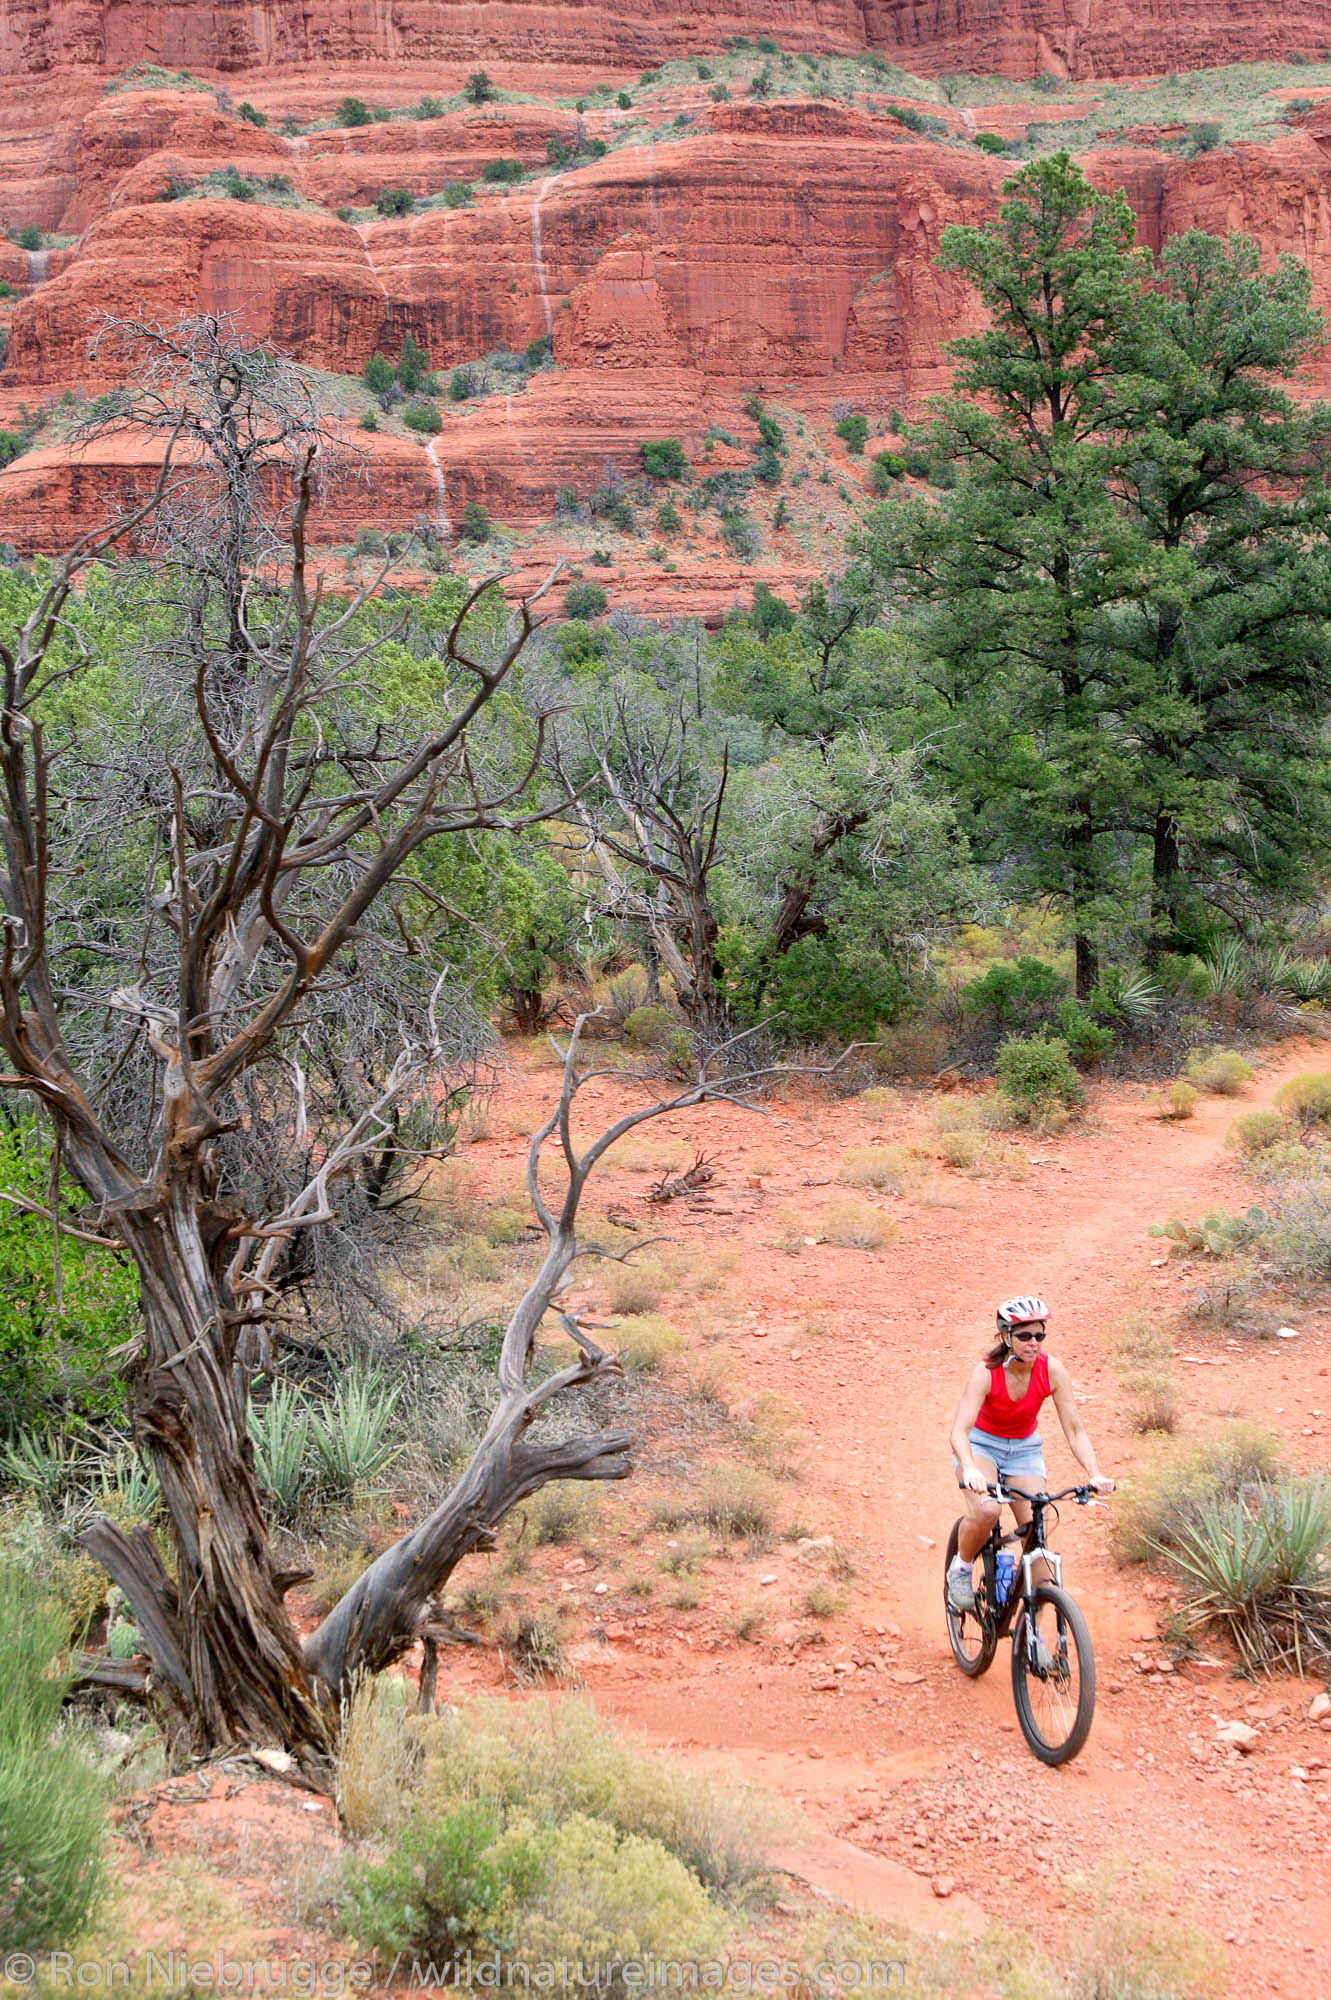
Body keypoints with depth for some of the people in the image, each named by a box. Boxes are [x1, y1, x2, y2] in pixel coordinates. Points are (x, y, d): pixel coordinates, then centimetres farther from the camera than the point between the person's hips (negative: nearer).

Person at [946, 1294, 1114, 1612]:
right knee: (986, 1511, -31)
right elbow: (959, 1430, -38)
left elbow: (1075, 1430, -19)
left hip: (1025, 1448, 3)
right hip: (981, 1443, -3)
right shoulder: (985, 1373, -28)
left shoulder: (1052, 1371, -20)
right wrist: (970, 1469, -58)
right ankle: (961, 1568, -1)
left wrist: (1094, 1474, -36)